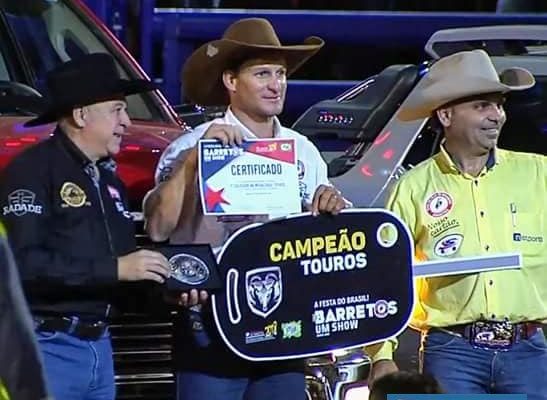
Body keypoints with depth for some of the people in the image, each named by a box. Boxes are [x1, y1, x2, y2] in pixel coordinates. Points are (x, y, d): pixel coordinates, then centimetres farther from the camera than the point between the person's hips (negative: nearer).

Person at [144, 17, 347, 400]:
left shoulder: (304, 151, 13)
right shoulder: (194, 146, -5)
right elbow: (158, 229, -17)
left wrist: (332, 208, -1)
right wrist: (197, 157, -22)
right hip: (212, 327, -5)